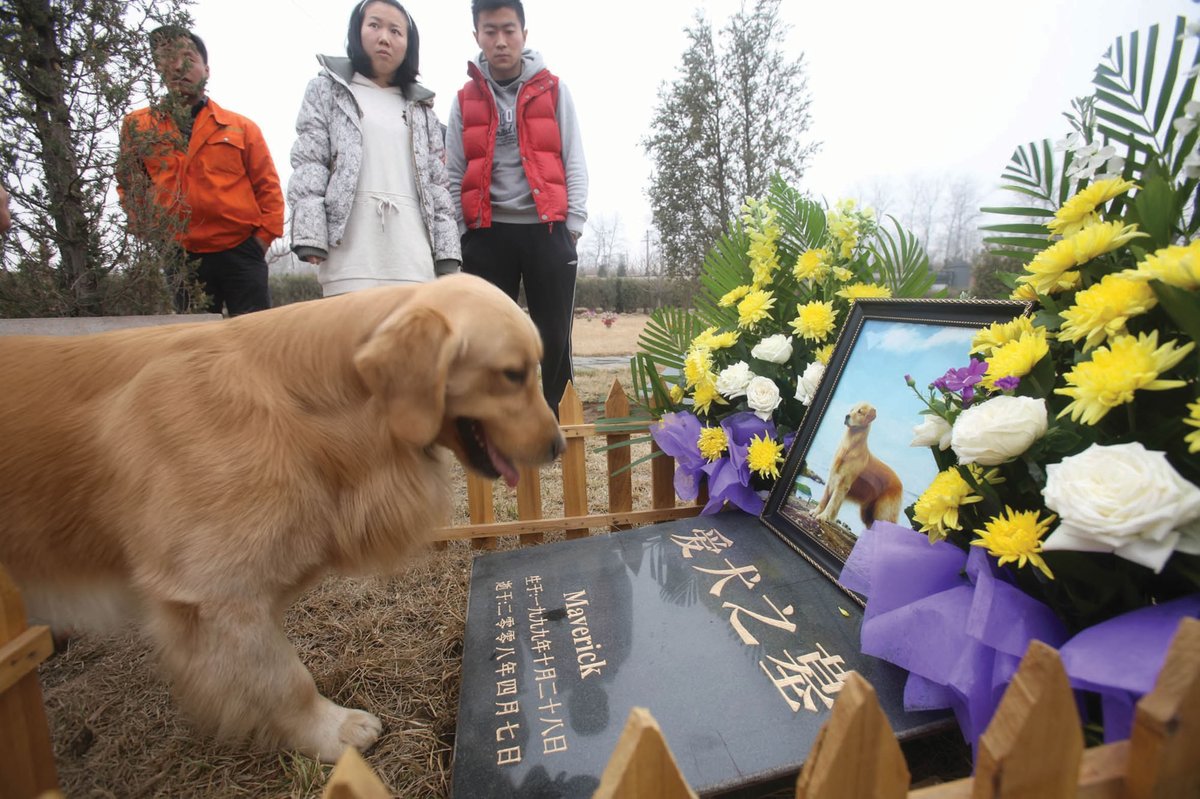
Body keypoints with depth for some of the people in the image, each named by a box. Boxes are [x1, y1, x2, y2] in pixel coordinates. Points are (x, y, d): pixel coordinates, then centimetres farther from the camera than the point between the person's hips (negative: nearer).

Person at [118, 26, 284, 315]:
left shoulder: (241, 126, 8)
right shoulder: (138, 127, 11)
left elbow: (267, 186, 6)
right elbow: (128, 184, 18)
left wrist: (265, 234, -4)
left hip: (241, 252, -2)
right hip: (180, 258, 2)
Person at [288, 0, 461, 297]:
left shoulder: (420, 108, 24)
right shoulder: (326, 89, 18)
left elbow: (438, 183, 16)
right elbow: (308, 166, 6)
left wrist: (447, 253, 4)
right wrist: (310, 236, -9)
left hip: (413, 257, 2)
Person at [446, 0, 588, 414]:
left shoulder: (553, 90, 11)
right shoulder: (464, 99, 14)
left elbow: (574, 162, 7)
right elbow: (453, 174, 12)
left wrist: (573, 224, -4)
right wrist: (461, 233, 1)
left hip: (546, 229, -1)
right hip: (486, 234, 2)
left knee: (555, 338, -1)